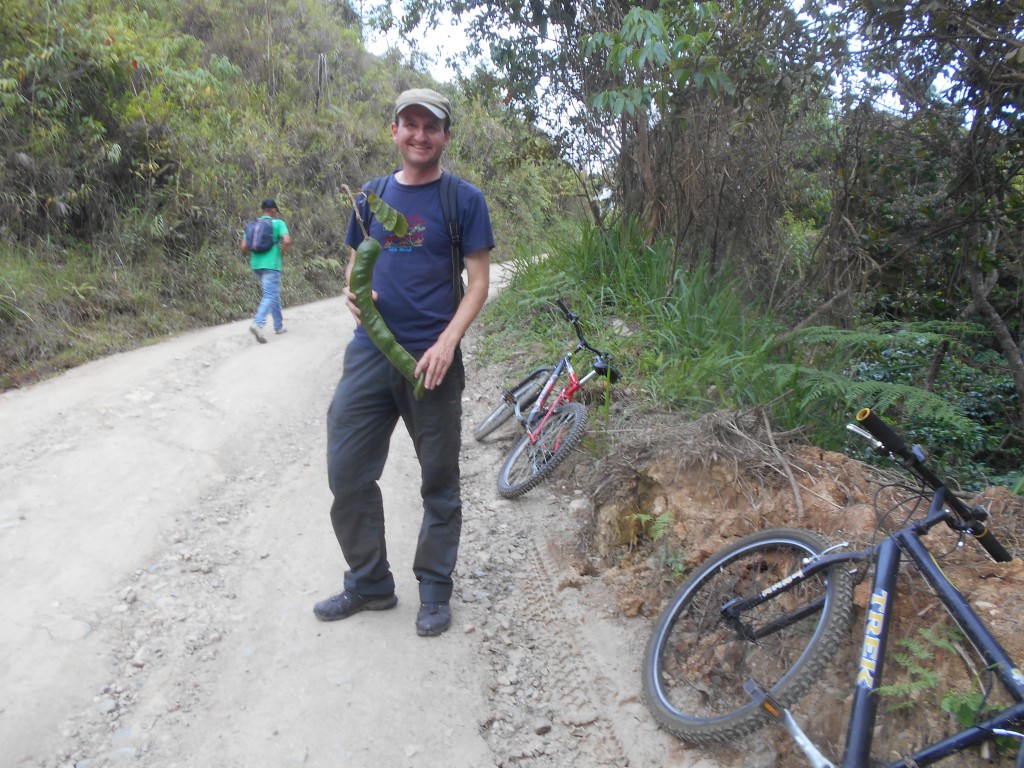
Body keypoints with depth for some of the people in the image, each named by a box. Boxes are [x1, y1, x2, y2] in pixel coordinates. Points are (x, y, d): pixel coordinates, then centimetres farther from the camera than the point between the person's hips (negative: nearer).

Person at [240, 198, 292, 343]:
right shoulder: (278, 223, -2)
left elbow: (243, 246, 4)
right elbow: (287, 241, -17)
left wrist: (254, 254, 19)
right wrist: (282, 254, -1)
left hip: (256, 265, 6)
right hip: (271, 264, -6)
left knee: (273, 294, 18)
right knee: (270, 296, -8)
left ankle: (278, 326, 24)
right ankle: (257, 323, -28)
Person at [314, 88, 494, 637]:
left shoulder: (464, 199, 0)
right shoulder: (371, 196, 13)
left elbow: (478, 282, -3)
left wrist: (447, 341, -17)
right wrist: (353, 292, -3)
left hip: (432, 358, -4)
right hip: (370, 351, 4)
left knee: (439, 483, 7)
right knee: (347, 473, 4)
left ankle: (434, 590, 25)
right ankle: (369, 583, 24)